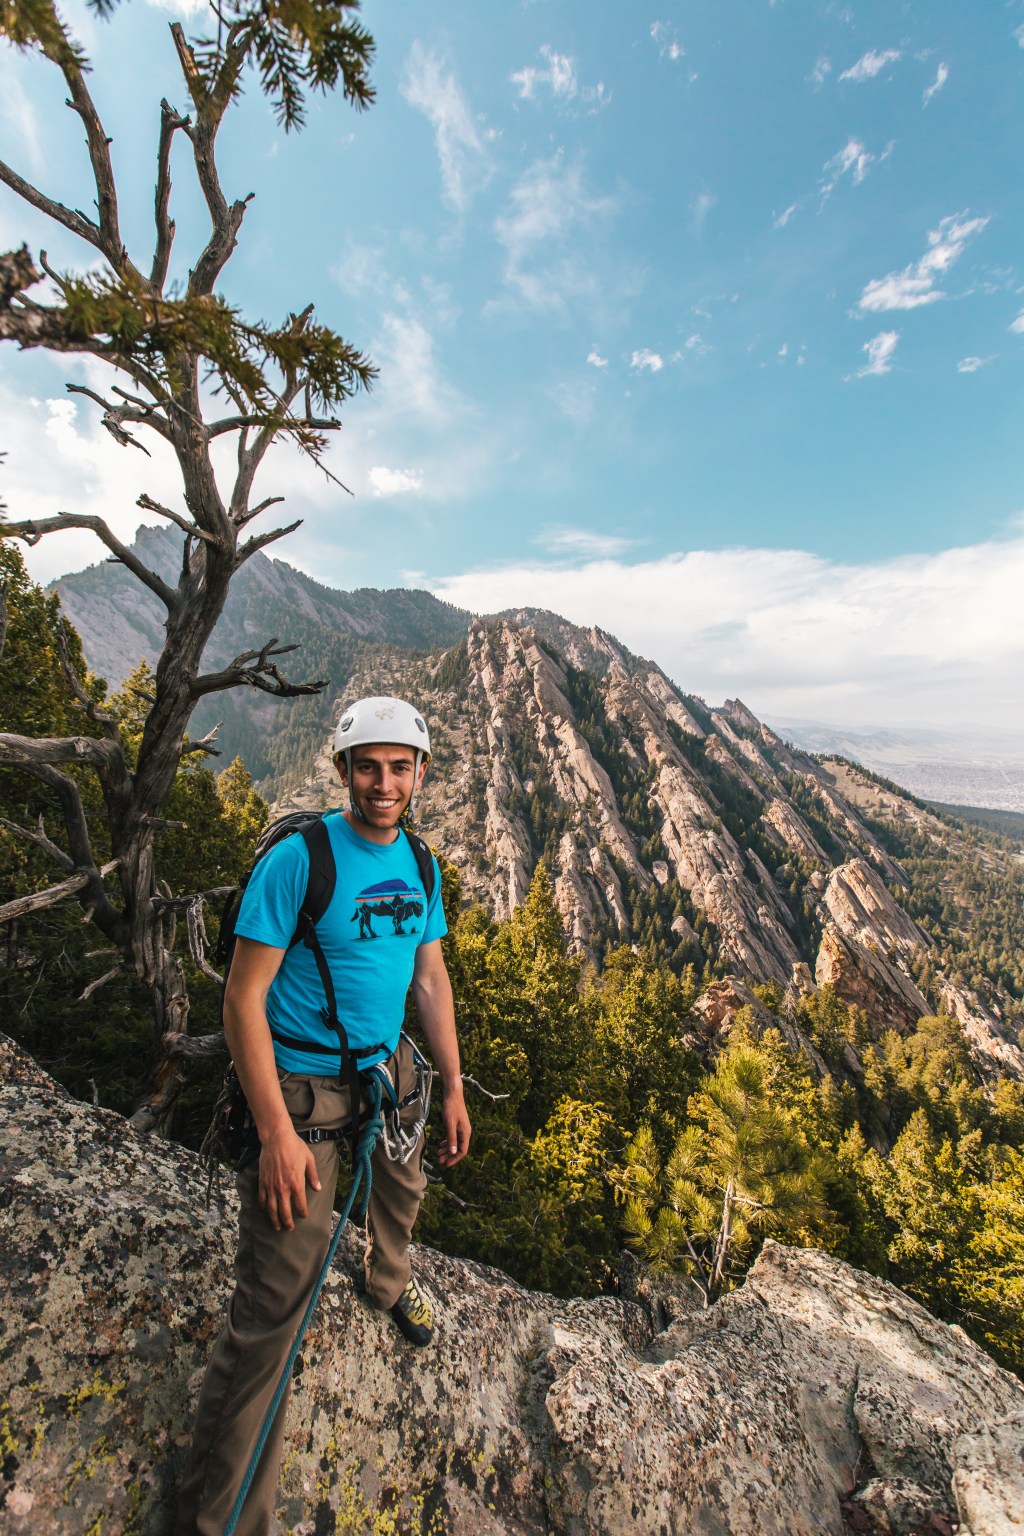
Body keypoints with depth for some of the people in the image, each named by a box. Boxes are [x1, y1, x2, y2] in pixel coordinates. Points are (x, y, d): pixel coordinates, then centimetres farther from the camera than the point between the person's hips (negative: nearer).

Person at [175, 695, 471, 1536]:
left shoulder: (420, 866, -2)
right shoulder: (296, 859, -21)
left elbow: (431, 981, 5)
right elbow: (243, 997, -18)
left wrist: (454, 1088, 9)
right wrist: (276, 1132, -20)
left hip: (387, 1071, 7)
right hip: (302, 1086, -6)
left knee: (401, 1193, 30)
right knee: (273, 1301, 0)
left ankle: (391, 1284, 63)